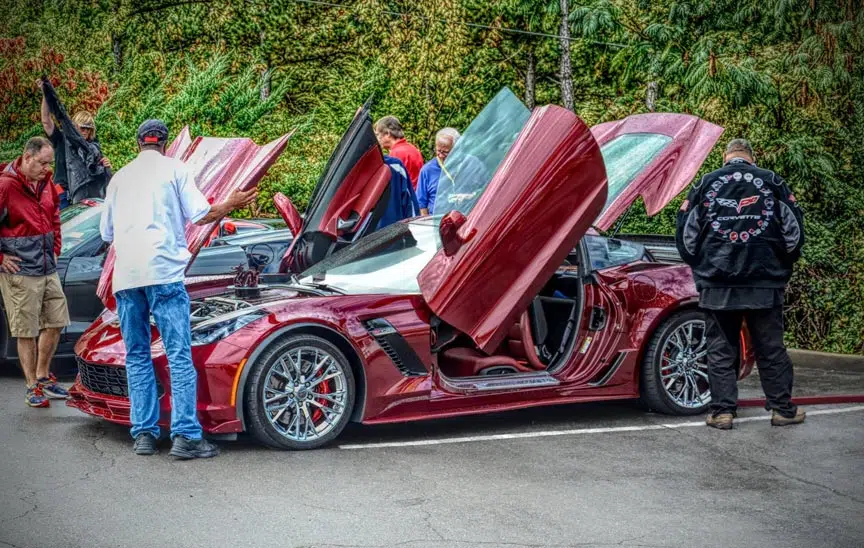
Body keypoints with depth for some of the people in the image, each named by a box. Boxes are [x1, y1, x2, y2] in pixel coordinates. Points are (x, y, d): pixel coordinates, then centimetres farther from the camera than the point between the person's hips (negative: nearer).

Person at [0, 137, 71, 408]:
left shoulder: (46, 184, 9)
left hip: (48, 269, 7)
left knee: (56, 322, 11)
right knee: (26, 331, 0)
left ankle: (43, 376, 27)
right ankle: (33, 387, 10)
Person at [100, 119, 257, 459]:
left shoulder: (119, 177, 20)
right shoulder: (173, 168, 8)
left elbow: (106, 232, 23)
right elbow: (200, 215, 1)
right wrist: (231, 205, 18)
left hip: (125, 276, 4)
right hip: (162, 269, -4)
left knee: (137, 355, 12)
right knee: (179, 354, -4)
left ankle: (144, 433, 8)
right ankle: (185, 436, -10)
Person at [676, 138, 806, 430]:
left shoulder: (706, 183, 5)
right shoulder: (772, 182, 4)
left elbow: (685, 231, 5)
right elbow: (794, 228, 5)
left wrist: (698, 265, 20)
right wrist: (784, 264, 20)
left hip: (716, 283, 0)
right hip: (765, 282, 0)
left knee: (720, 348, 5)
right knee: (771, 347, 8)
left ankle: (722, 411, 3)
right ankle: (782, 408, 13)